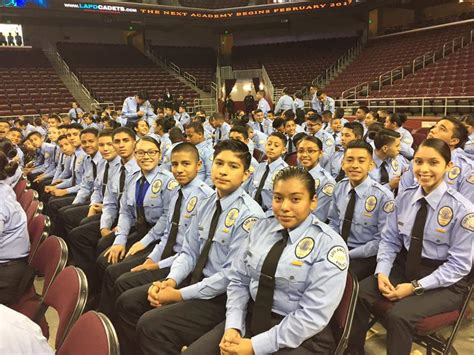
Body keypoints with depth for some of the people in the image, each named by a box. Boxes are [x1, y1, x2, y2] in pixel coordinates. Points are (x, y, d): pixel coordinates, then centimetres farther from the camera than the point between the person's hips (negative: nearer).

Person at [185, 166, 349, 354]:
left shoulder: (329, 244, -14)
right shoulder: (261, 228, 3)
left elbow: (313, 316, -18)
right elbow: (239, 280, 4)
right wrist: (233, 326, -11)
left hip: (300, 338, -4)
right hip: (251, 318, 5)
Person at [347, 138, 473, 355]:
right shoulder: (405, 197, -1)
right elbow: (389, 240, 4)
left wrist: (416, 286, -18)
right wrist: (382, 272, -13)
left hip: (444, 282, -4)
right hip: (404, 266, 5)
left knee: (399, 315, -28)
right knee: (358, 294, -16)